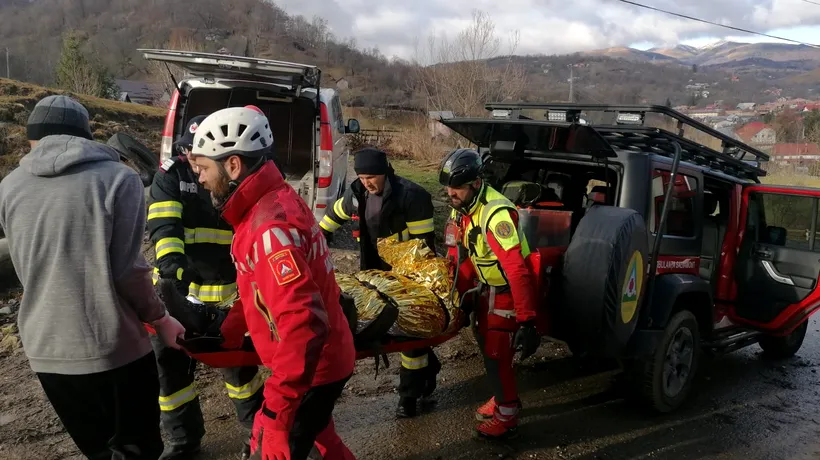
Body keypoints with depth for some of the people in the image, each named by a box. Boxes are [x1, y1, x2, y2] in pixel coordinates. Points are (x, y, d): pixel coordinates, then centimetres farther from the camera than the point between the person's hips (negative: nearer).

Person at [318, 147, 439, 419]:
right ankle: (428, 367, 35)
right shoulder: (358, 193, -2)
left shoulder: (411, 196, -22)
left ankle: (409, 394, 13)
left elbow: (423, 243, -21)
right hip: (378, 272, 7)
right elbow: (335, 214, 17)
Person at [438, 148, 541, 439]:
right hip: (489, 288, 9)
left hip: (509, 291, -9)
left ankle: (507, 417, 20)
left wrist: (526, 320, -36)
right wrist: (457, 289, 8)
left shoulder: (496, 213, -32)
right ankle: (503, 398, 42)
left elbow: (517, 269, -35)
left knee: (497, 355, 0)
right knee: (487, 345, 20)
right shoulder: (462, 209, -3)